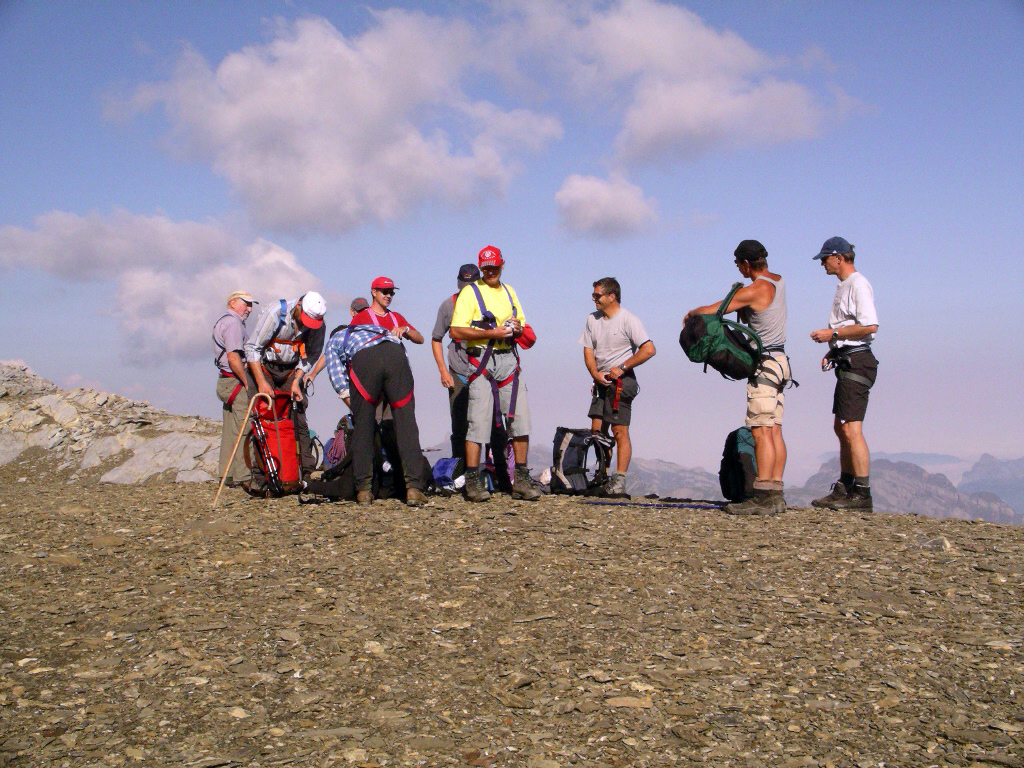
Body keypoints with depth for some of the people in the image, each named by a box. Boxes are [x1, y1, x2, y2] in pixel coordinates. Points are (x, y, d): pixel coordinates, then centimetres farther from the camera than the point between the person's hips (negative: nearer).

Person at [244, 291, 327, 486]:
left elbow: (310, 355, 0)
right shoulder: (275, 313, -25)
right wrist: (261, 382, -23)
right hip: (264, 367, -3)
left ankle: (306, 471, -2)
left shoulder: (317, 324, -13)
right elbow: (252, 348, -19)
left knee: (298, 418, -5)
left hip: (291, 370, 3)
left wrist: (296, 381, -12)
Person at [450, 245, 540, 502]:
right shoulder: (470, 292, 1)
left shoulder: (509, 291, 20)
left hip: (508, 358, 5)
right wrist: (492, 332, -16)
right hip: (482, 360, -5)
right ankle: (473, 481, -2)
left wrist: (517, 328, 1)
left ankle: (521, 480, 6)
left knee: (520, 419, 0)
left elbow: (522, 327, 25)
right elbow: (456, 331, -9)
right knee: (479, 421, -8)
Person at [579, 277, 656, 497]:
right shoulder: (592, 319, 11)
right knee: (597, 431, 4)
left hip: (621, 381, -7)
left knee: (620, 431, -10)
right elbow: (588, 350, 11)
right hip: (601, 381, 7)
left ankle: (619, 480, -9)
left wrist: (621, 368, -14)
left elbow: (649, 349, -14)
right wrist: (595, 374, -7)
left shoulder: (628, 319, -8)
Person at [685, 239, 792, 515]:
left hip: (764, 363, -9)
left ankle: (763, 497, -16)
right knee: (774, 431, 7)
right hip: (779, 360, 9)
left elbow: (709, 311, -13)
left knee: (762, 431, -12)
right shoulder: (779, 281, 11)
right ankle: (776, 495, 7)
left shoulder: (754, 290, -16)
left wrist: (691, 313, 7)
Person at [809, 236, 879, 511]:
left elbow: (870, 326, -21)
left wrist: (832, 333, -16)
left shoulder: (858, 285, -12)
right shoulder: (843, 285, 20)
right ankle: (844, 489, 20)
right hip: (847, 362, 11)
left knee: (851, 429, -13)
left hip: (856, 362, -11)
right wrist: (833, 353, 14)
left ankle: (862, 495, -12)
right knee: (841, 428, 13)